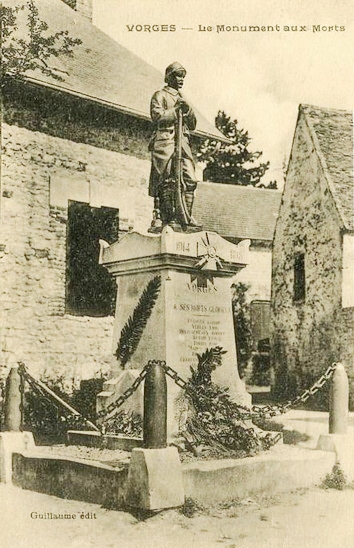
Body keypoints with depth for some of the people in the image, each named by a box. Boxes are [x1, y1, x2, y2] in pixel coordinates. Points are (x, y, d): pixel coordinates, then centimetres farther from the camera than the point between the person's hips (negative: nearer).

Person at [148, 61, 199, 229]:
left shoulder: (181, 99, 27)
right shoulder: (160, 95, 7)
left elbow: (192, 125, 21)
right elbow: (157, 117, -8)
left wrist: (188, 110, 3)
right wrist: (175, 109, -11)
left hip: (182, 142, 6)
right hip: (165, 141, -6)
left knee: (190, 180, -5)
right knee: (167, 182, -10)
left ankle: (185, 217, -3)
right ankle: (167, 218, -8)